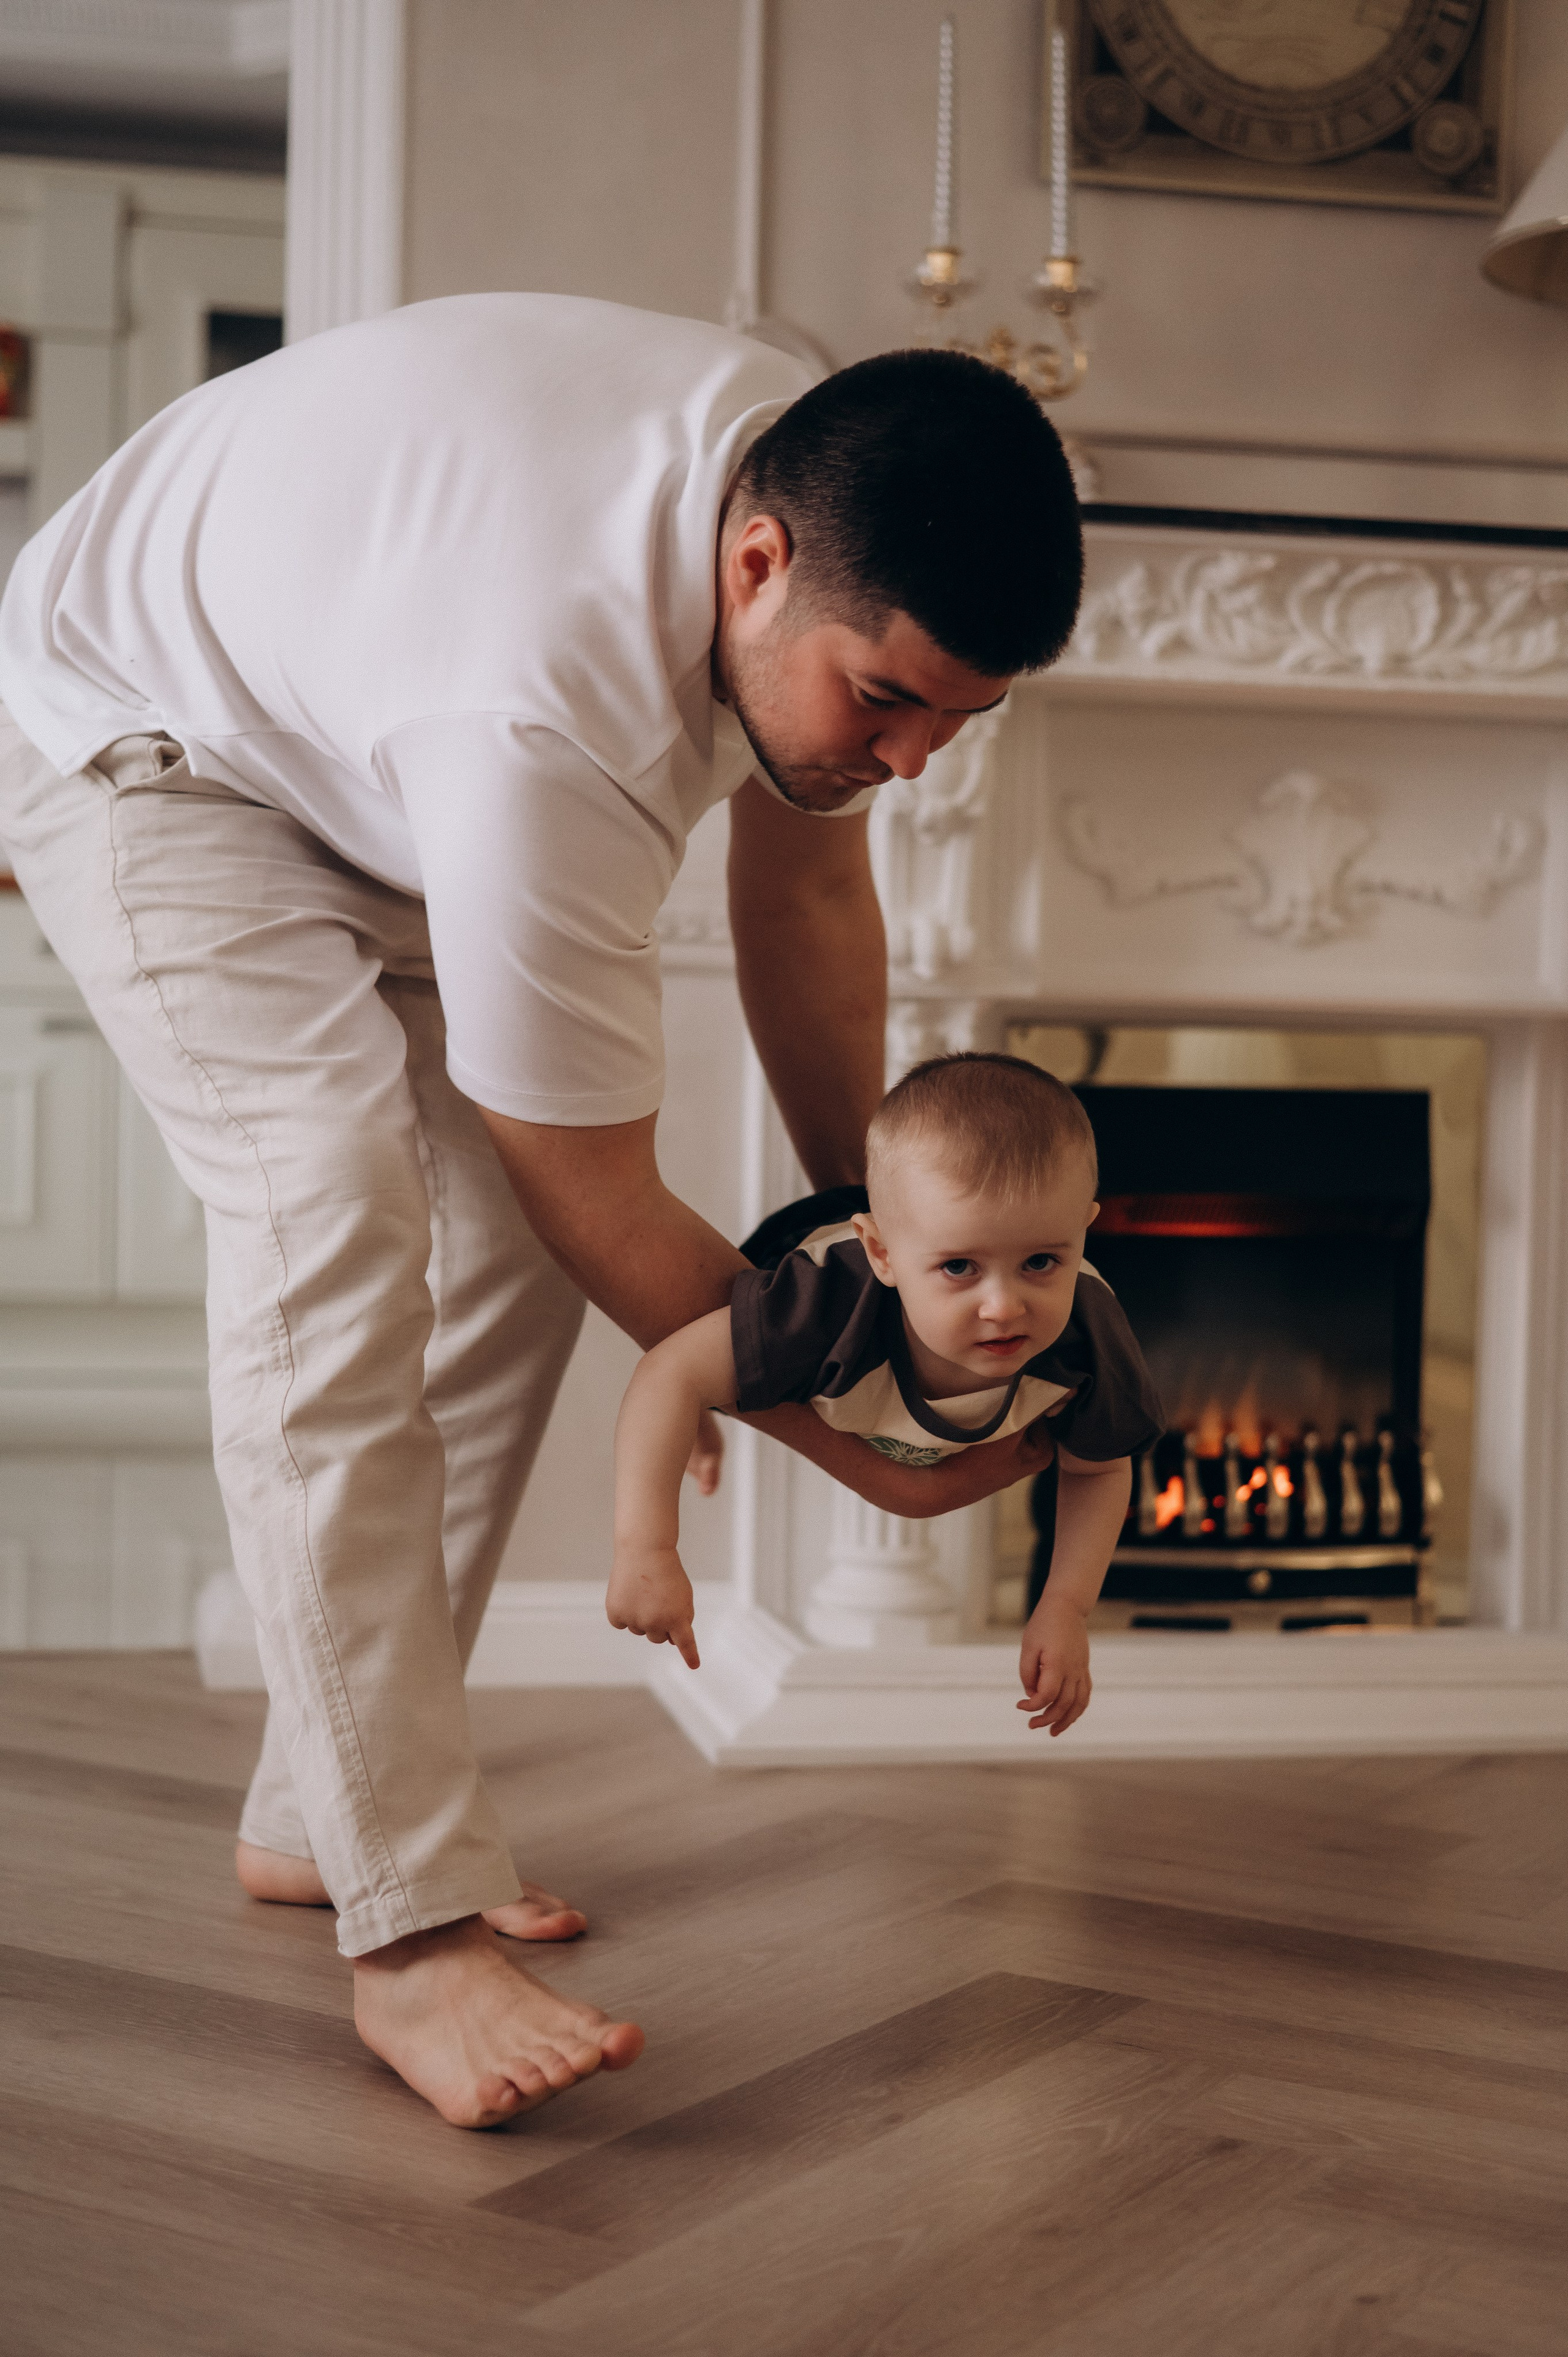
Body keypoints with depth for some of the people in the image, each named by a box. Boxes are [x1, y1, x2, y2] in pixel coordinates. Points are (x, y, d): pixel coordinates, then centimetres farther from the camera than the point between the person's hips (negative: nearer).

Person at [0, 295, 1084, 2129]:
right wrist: (854, 1442, -19)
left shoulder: (836, 503, -19)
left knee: (506, 1243, -1)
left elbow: (804, 883, -1)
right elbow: (612, 1214, -32)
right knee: (334, 1224, -28)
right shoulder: (548, 719, -44)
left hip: (360, 719, 8)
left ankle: (322, 1814, 11)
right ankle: (415, 1924, -25)